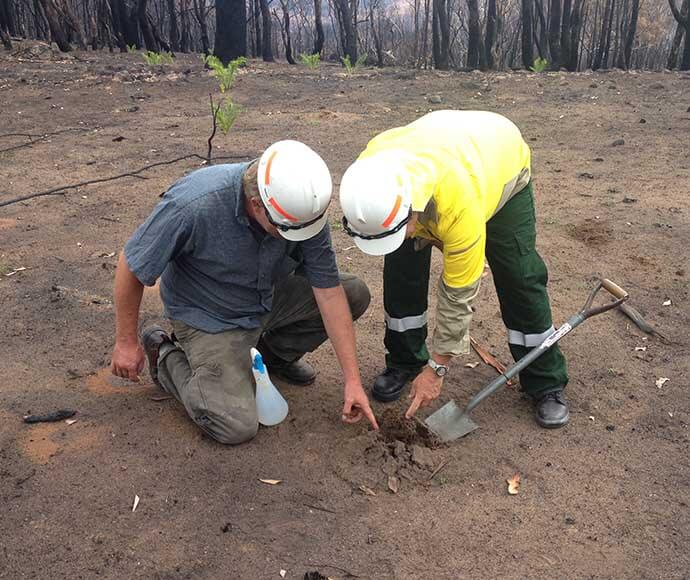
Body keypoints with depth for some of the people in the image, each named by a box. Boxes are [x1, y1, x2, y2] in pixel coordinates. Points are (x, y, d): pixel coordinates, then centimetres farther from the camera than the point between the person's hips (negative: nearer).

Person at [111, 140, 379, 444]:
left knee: (355, 294, -6)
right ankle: (166, 356, 8)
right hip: (209, 316, -5)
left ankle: (274, 353, 15)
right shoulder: (193, 204, -36)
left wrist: (352, 379, -15)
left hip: (268, 299, 5)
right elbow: (132, 266, -20)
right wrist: (126, 342, -9)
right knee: (237, 427, -18)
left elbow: (329, 291, -16)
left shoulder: (304, 206, -22)